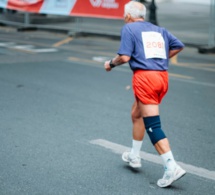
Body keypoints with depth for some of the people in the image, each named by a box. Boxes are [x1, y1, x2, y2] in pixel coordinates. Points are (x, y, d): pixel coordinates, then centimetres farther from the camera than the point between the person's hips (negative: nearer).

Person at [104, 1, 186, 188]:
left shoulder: (129, 28, 2)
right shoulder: (159, 30, 20)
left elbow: (124, 57, -8)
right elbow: (178, 46, 16)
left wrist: (111, 64, 10)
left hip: (145, 76, -7)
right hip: (163, 76, 7)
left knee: (153, 125, -8)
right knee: (136, 114, 26)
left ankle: (172, 167, -18)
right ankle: (134, 156, 37)